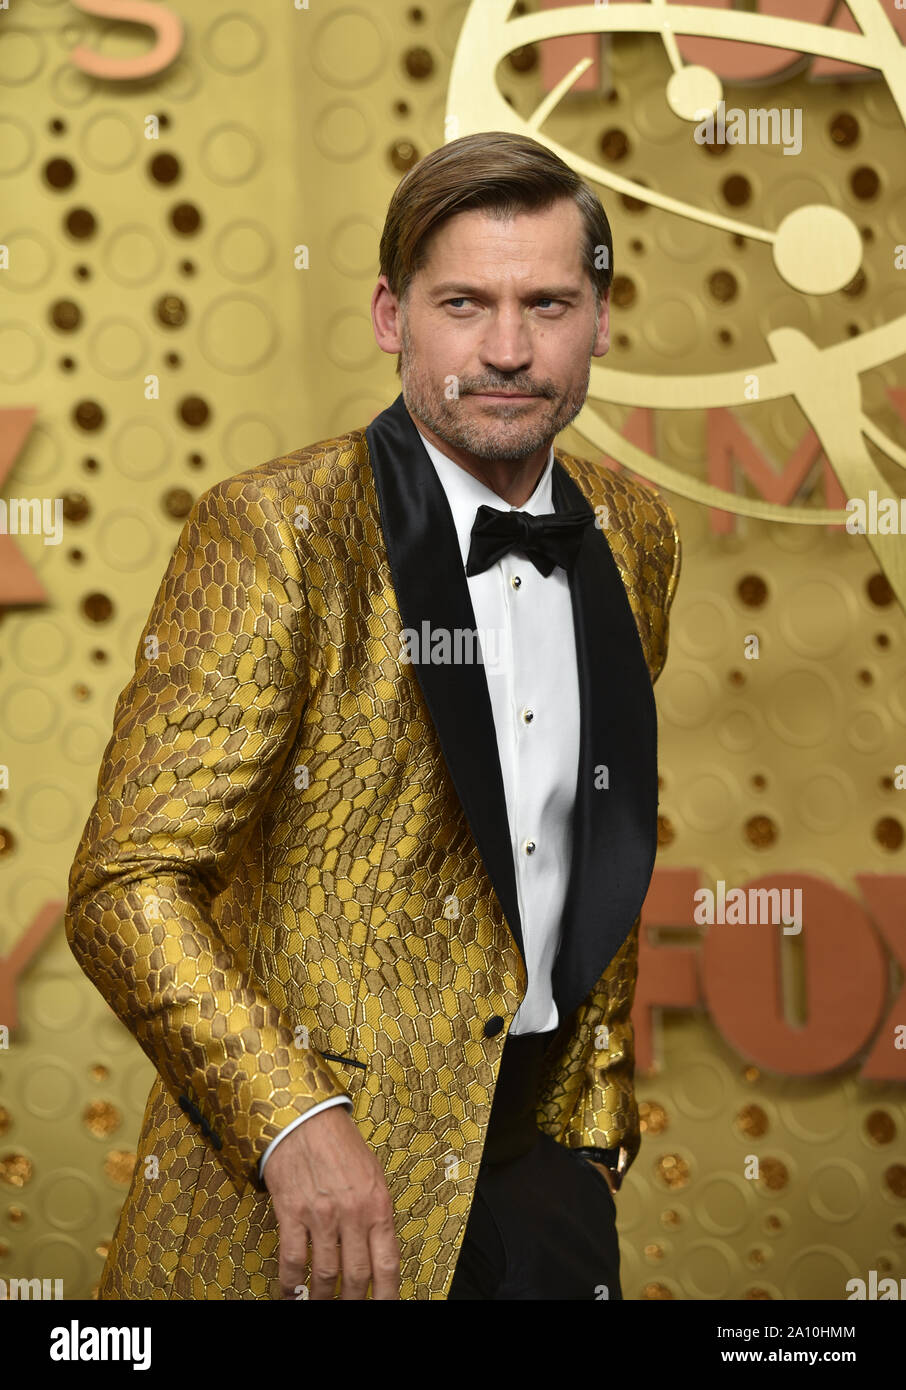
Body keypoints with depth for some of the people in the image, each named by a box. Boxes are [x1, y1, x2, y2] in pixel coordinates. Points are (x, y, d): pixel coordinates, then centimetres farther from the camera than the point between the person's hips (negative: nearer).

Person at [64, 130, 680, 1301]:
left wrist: (599, 1108, 16)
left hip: (540, 1149, 5)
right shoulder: (269, 533, -14)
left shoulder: (636, 538, 4)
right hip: (300, 1189, -5)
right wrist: (293, 1123, -27)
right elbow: (126, 888, -17)